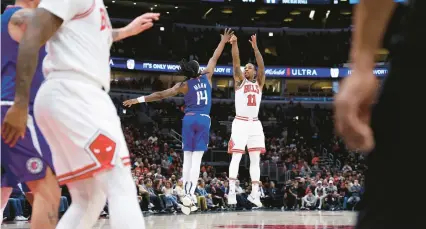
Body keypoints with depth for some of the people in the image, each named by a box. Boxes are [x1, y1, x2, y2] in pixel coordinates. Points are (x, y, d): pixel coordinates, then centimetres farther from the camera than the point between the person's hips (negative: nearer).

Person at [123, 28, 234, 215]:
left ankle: (188, 196, 1)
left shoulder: (184, 85, 1)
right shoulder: (206, 77, 4)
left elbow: (161, 95, -5)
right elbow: (215, 58, 17)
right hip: (204, 120, 0)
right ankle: (189, 196, -16)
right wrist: (224, 41, 29)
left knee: (187, 158, 6)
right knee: (196, 159, -6)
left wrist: (139, 99, -2)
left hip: (189, 120, 0)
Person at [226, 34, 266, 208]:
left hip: (255, 124, 3)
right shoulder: (240, 81, 8)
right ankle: (232, 192, -8)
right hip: (240, 123, -3)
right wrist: (234, 44, -19)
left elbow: (262, 66, -1)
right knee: (236, 156, -7)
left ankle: (254, 193, 4)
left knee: (255, 159, 2)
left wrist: (255, 47, -12)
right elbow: (236, 63, -6)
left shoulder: (259, 83, 14)